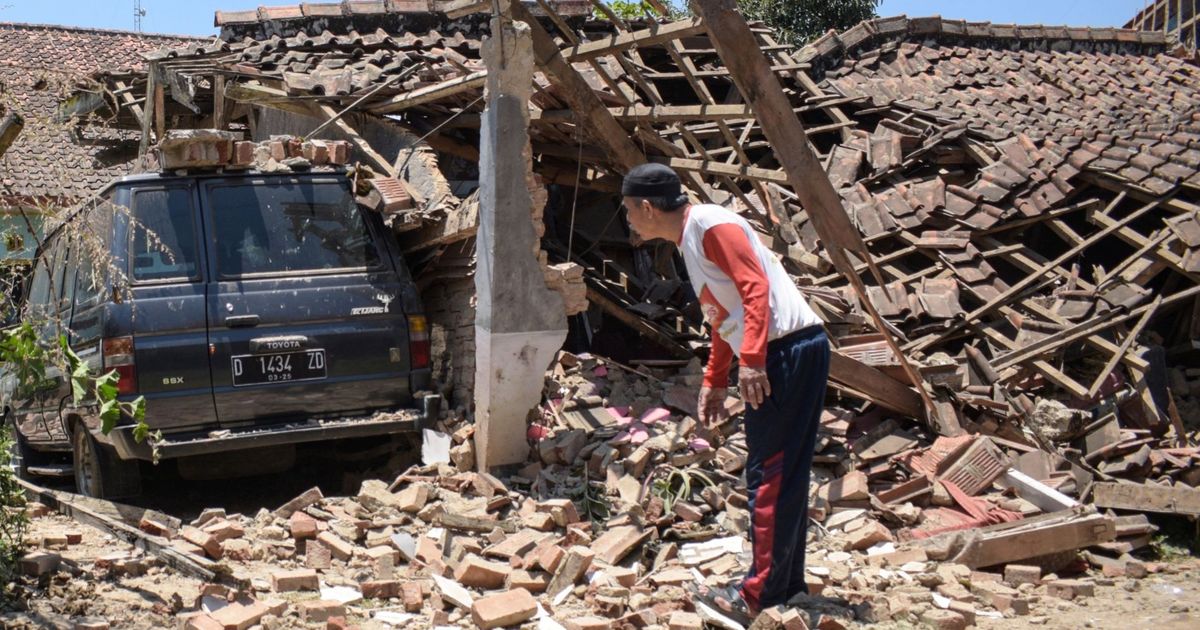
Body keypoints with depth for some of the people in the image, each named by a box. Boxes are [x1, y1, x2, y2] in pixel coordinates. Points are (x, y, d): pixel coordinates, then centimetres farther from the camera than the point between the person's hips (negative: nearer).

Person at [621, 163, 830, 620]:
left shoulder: (710, 224, -9)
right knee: (781, 475, 13)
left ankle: (761, 595, -4)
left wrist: (751, 359, -26)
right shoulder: (689, 240, 21)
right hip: (780, 355, 10)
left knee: (768, 475, -8)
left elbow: (756, 288, -19)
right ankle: (786, 585, 20)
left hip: (788, 350, -10)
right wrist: (714, 382, 28)